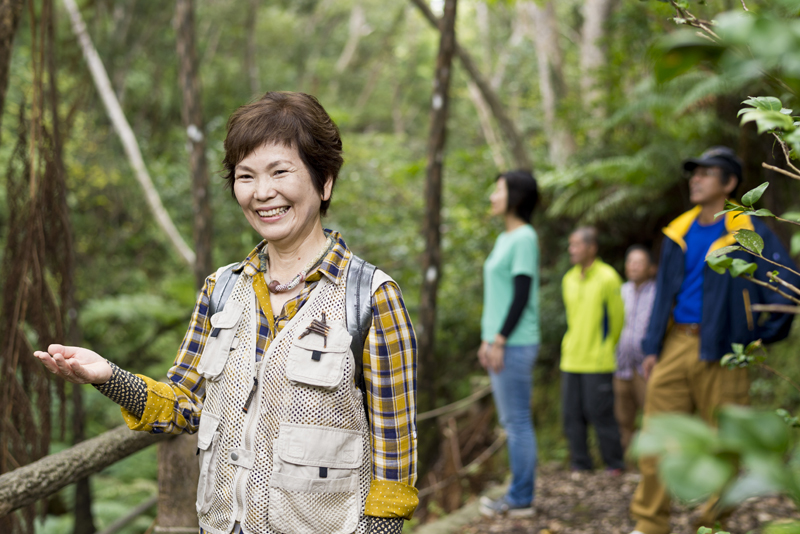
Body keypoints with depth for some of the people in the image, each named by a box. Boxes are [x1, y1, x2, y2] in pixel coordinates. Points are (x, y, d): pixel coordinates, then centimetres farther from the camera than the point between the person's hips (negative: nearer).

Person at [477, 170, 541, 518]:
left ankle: (521, 499, 1)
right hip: (502, 343, 9)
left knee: (518, 422, -4)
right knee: (511, 421, 12)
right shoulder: (504, 238, 17)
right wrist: (488, 339, 17)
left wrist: (500, 340, -17)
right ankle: (517, 495, 18)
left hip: (515, 344, -9)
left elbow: (521, 296, -16)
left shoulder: (525, 238, -10)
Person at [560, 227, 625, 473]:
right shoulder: (569, 279, 10)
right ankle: (580, 464, 16)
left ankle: (614, 464, 11)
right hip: (570, 359, 6)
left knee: (600, 414, -3)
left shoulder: (607, 278, -9)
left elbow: (617, 318, -1)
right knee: (572, 414, 7)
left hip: (598, 362, -6)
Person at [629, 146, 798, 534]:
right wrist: (652, 348, 10)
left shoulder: (749, 233, -4)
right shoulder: (678, 233, 13)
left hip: (721, 352, -4)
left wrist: (760, 338, -4)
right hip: (675, 346, 5)